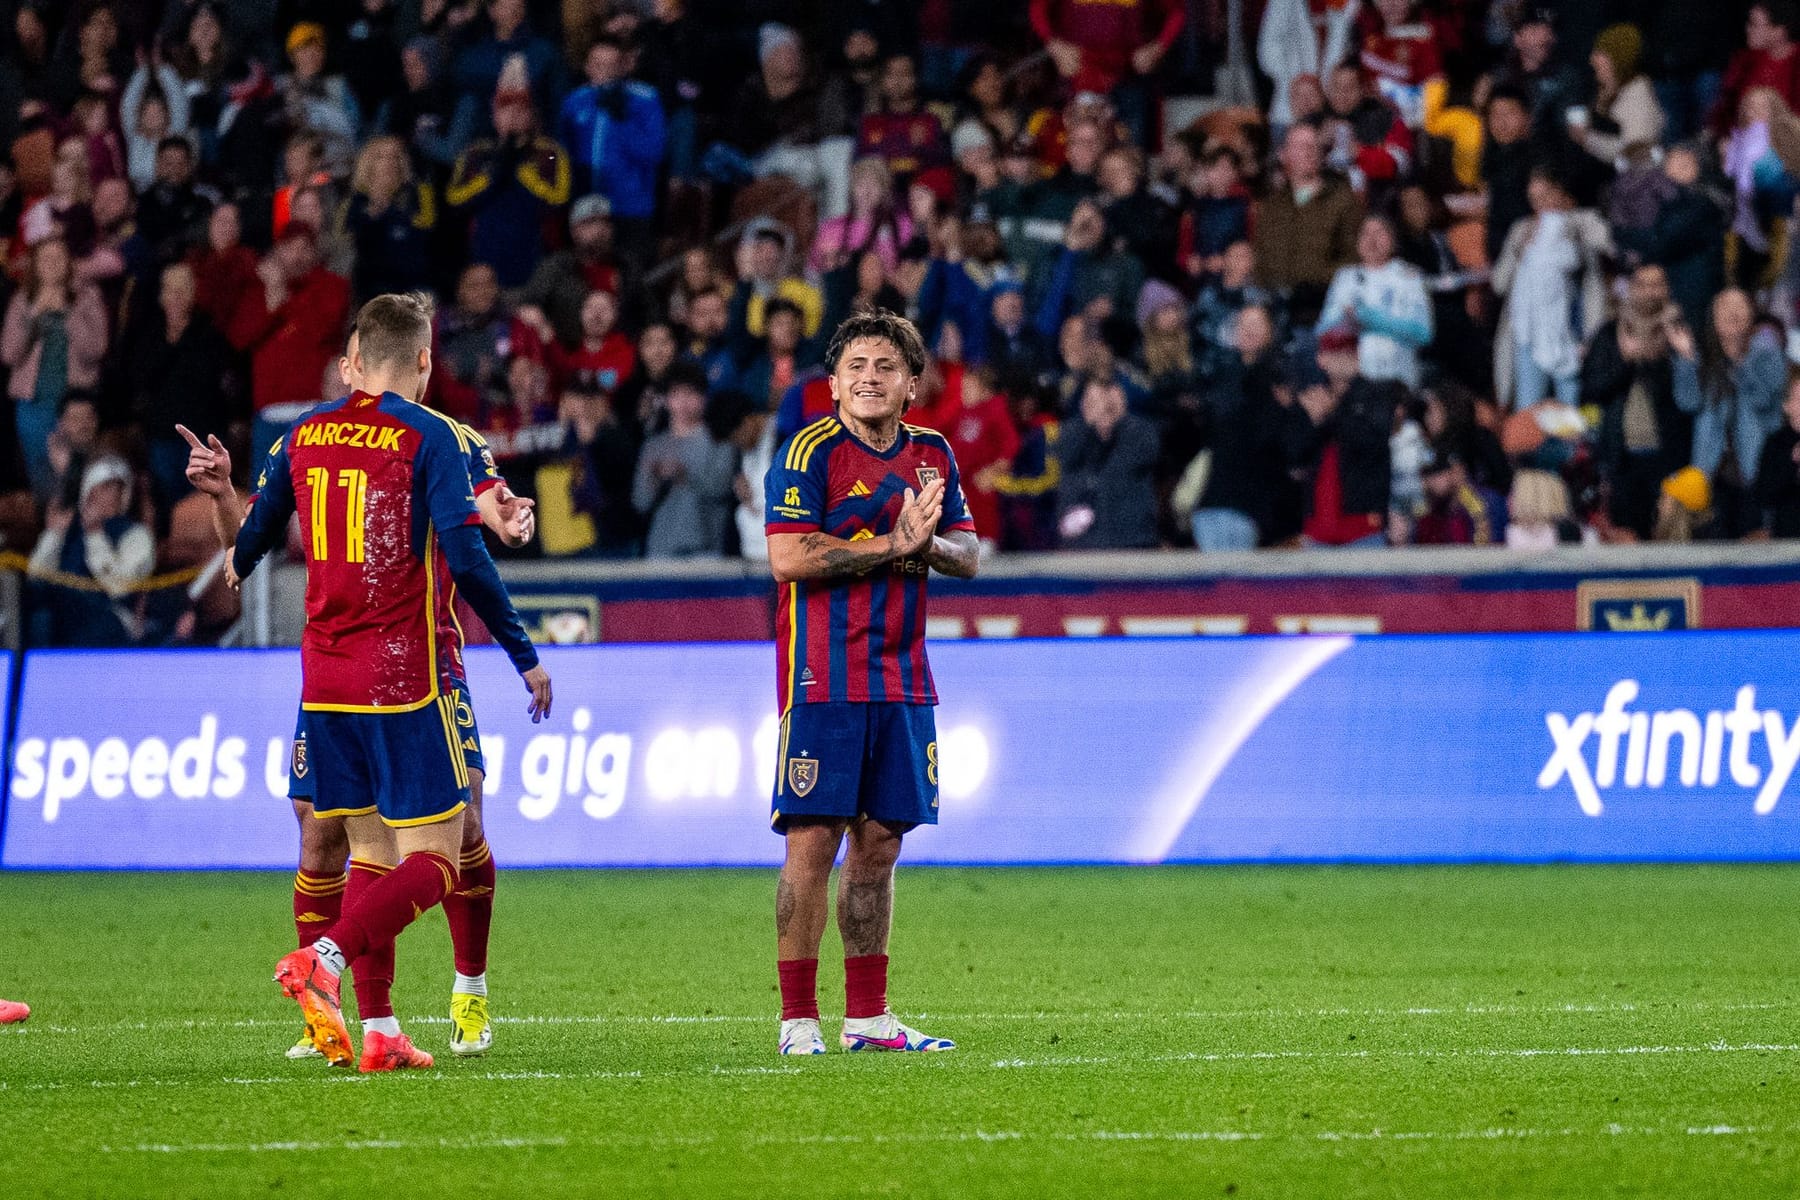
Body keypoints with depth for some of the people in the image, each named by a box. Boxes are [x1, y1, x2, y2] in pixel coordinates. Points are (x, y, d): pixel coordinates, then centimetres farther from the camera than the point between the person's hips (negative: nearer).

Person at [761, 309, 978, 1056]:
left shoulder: (931, 456, 13)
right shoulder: (809, 452, -7)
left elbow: (969, 555, 14)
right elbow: (788, 558, -17)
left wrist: (929, 543, -9)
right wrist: (891, 545, -15)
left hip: (901, 679, 6)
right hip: (823, 679, -6)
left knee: (879, 842, 8)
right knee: (814, 840, -7)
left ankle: (867, 1016, 13)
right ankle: (798, 1018, -4)